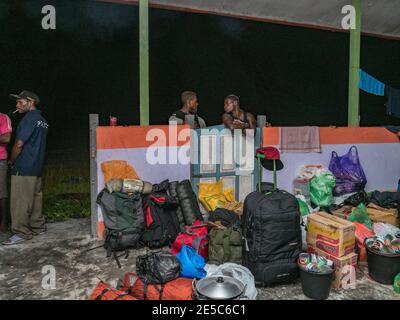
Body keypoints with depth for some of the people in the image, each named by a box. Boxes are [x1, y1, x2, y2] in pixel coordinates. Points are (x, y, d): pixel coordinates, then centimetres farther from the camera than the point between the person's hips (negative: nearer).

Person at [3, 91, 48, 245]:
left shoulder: (29, 118, -13)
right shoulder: (42, 120, 15)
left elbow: (19, 144, -17)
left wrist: (12, 162, -2)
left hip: (23, 168, -9)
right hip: (37, 167, 9)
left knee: (20, 201, -4)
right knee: (35, 198, 14)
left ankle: (22, 232, 1)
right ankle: (37, 226, 23)